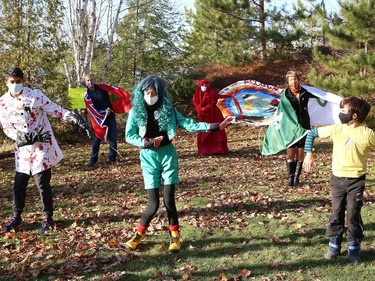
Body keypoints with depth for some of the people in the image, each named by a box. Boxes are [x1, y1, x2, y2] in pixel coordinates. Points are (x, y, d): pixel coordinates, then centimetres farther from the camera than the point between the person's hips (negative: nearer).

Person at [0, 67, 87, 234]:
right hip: (22, 149, 4)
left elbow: (55, 110, -9)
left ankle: (48, 218, 15)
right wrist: (22, 136, -18)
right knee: (19, 184, 10)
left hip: (42, 147, -4)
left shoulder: (35, 95, -8)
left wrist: (72, 117, -26)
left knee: (43, 184, -1)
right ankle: (17, 217, 28)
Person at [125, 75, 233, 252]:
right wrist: (148, 143, -16)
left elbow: (188, 124, -4)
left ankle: (174, 237, 17)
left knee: (169, 200, -2)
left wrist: (215, 126, -12)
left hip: (167, 154, 1)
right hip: (148, 157, 0)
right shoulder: (136, 111, 0)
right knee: (153, 203, -4)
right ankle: (138, 234, 20)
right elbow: (129, 136, -1)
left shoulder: (167, 109, 1)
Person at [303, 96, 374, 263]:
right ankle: (334, 246, 23)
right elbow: (311, 133, 4)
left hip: (356, 180, -2)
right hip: (337, 179, 3)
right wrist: (309, 154, -3)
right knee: (336, 213, 10)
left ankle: (354, 248, 19)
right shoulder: (336, 129, -5)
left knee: (353, 214, 2)